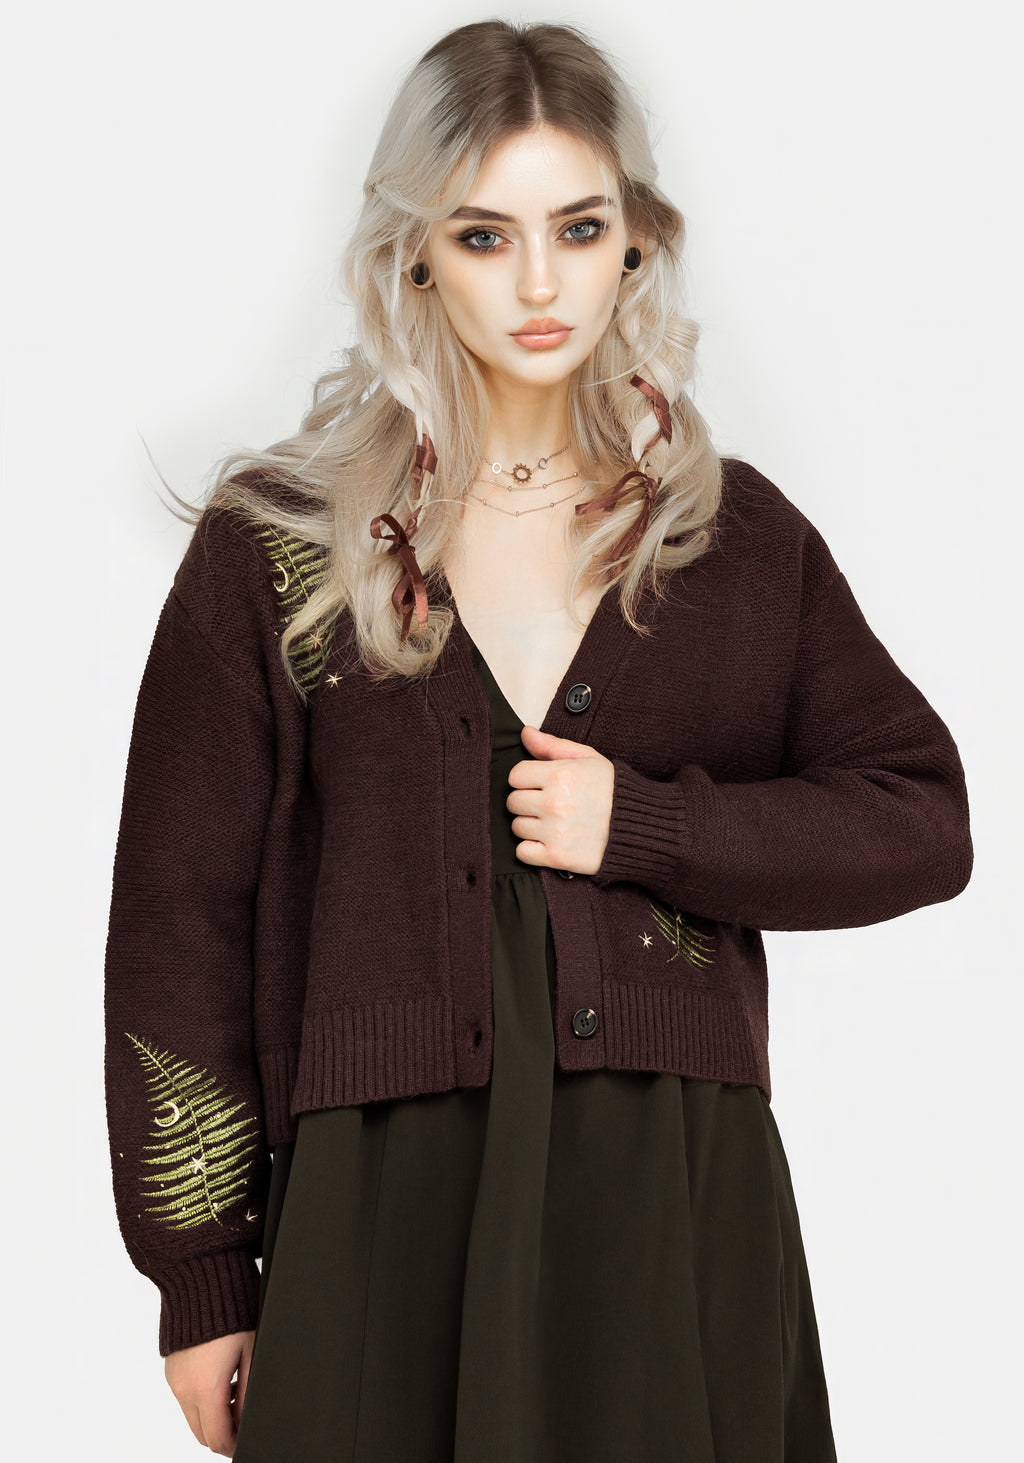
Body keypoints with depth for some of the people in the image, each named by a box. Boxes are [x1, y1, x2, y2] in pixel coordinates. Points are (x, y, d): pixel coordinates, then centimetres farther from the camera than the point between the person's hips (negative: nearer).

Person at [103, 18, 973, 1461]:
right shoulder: (279, 542, 2)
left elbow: (925, 823, 9)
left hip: (680, 1212, 2)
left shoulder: (738, 535, 8)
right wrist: (202, 1282, -1)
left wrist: (645, 827, -6)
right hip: (379, 1216, -1)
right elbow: (179, 917, 2)